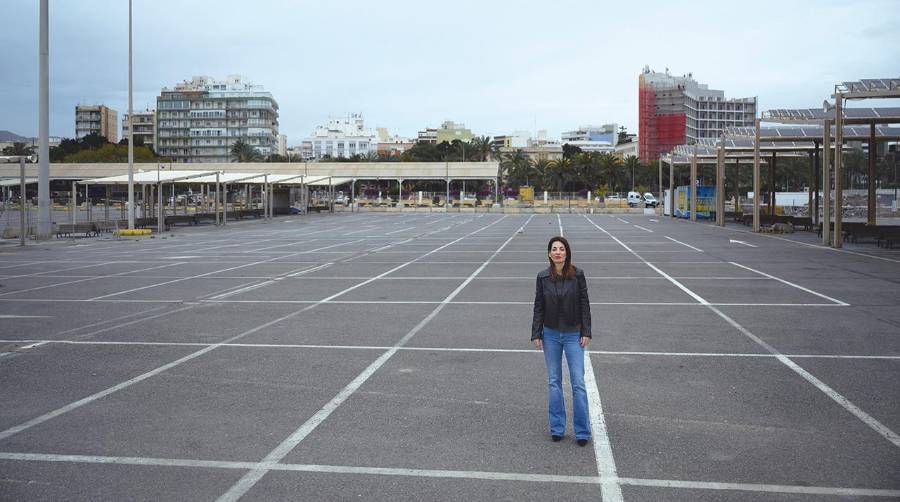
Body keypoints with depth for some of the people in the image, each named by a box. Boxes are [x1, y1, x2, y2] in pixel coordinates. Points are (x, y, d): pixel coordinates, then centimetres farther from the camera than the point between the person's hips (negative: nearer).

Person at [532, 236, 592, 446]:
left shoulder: (577, 275, -6)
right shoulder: (543, 277, -2)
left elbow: (584, 304, -3)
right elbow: (538, 307, 2)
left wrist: (586, 332, -6)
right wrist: (536, 334, 0)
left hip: (573, 334, -2)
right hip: (551, 334, 2)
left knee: (578, 382, -3)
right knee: (554, 382, 8)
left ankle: (582, 431, 6)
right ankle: (557, 428, 18)